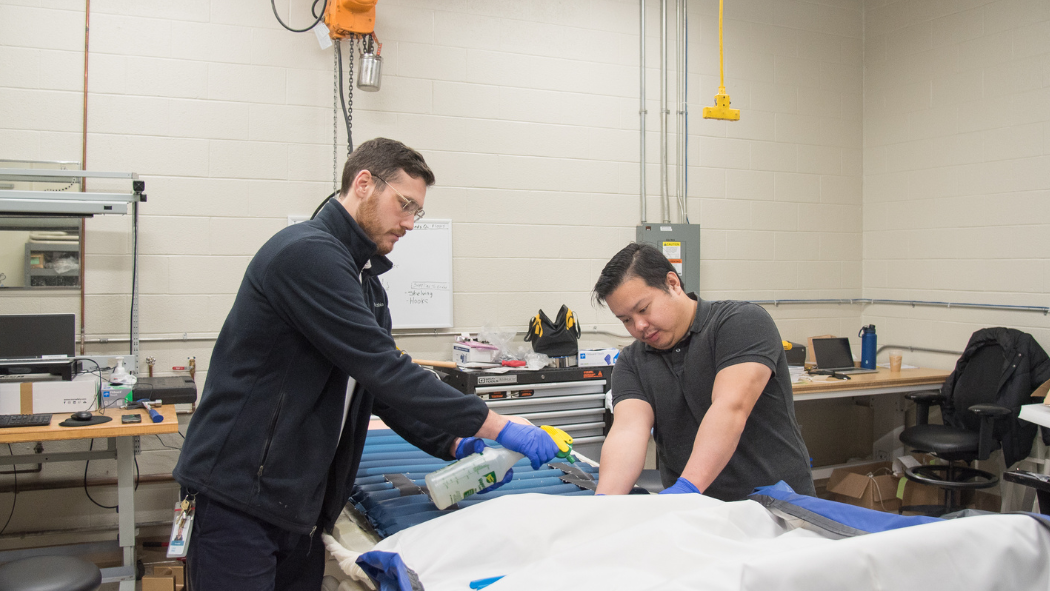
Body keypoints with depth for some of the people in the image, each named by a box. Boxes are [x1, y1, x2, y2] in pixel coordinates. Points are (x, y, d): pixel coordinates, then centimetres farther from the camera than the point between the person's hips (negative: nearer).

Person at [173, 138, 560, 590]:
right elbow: (383, 370, -25)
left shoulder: (365, 280, 14)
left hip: (301, 506, 9)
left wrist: (455, 444, -3)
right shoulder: (307, 253, -18)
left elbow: (386, 388, 13)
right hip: (238, 497, -9)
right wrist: (495, 426, -22)